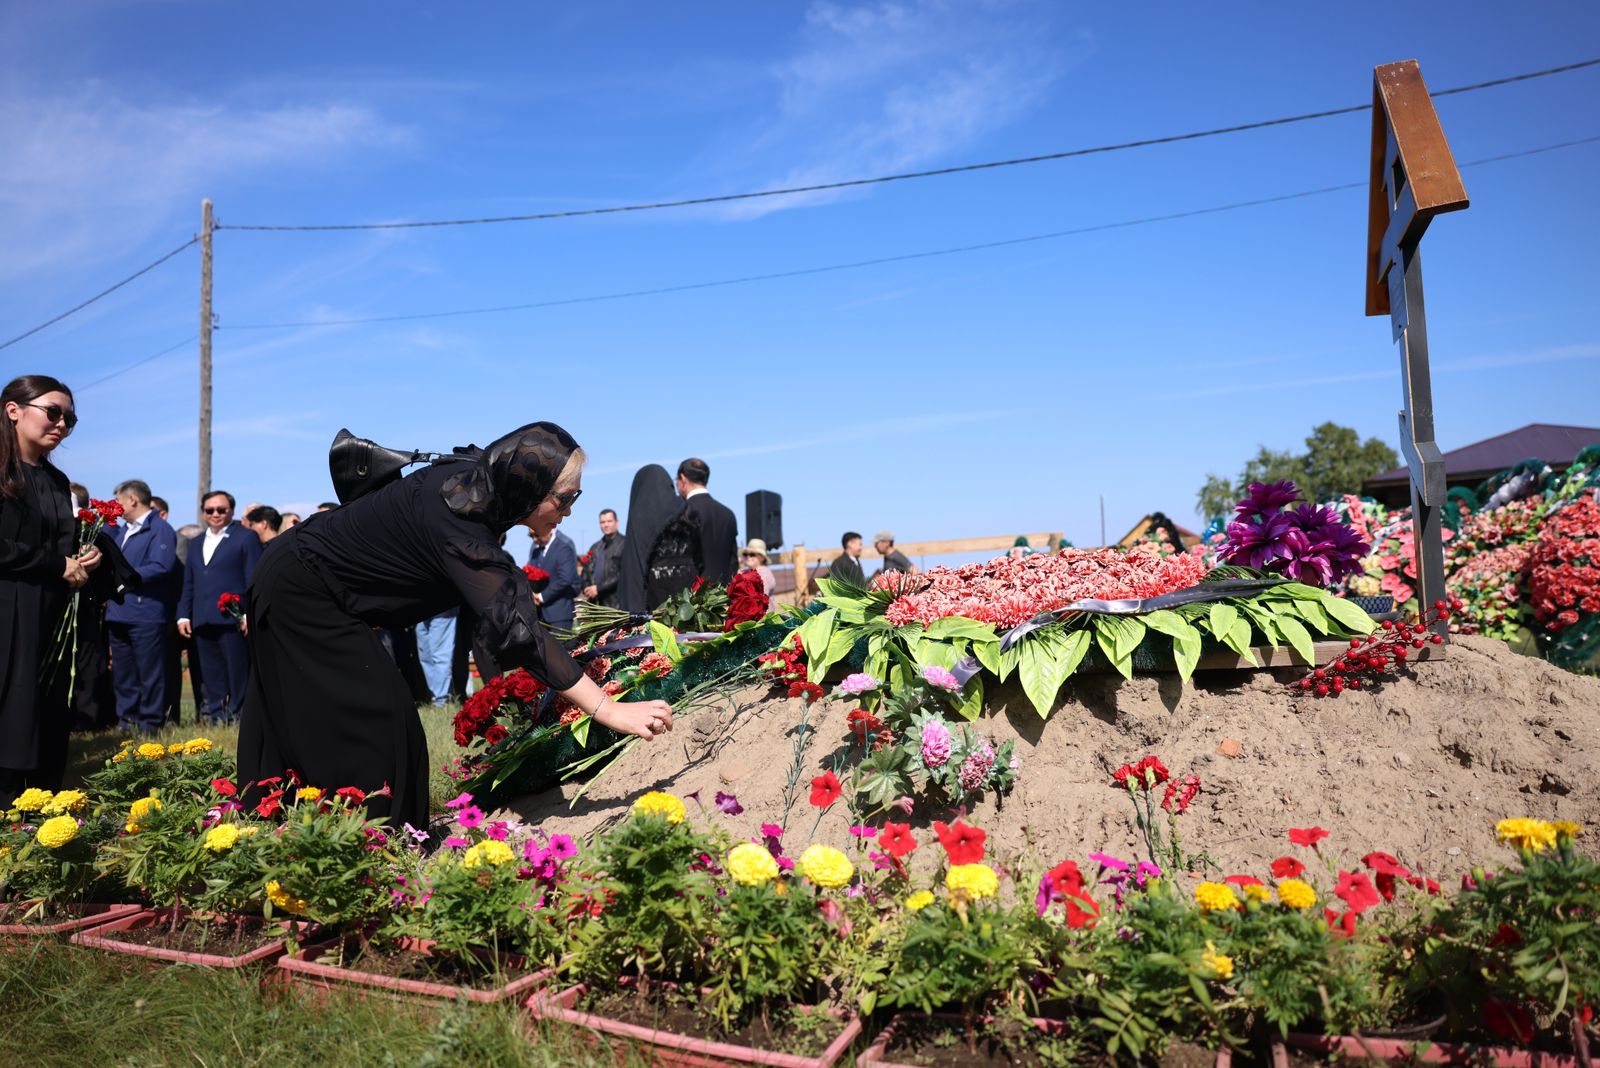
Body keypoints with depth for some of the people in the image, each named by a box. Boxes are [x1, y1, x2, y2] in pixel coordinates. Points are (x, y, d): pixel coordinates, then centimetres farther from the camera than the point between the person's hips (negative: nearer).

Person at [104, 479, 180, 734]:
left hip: (146, 613, -9)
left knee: (149, 673, -1)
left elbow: (162, 566, -20)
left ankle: (150, 724, 5)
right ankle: (127, 720, 23)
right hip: (118, 613, 9)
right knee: (122, 674, 14)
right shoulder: (123, 529, 19)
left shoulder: (160, 529, -8)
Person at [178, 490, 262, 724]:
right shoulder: (196, 543, 23)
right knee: (211, 678, 7)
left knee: (238, 674, -3)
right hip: (203, 622, 6)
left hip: (233, 619, -6)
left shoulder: (246, 537, 3)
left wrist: (249, 614, -13)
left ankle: (238, 718, 2)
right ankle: (215, 717, 12)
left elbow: (254, 580, -4)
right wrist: (183, 615, 12)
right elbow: (188, 584, 23)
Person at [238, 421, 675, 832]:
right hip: (299, 595, -9)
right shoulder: (454, 524, -35)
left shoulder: (473, 478, -11)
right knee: (373, 728, -11)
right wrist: (610, 710, -42)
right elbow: (516, 630, -40)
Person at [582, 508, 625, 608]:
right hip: (596, 602, 6)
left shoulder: (625, 544, -3)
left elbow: (623, 574, -11)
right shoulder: (595, 548, 20)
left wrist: (598, 588, -13)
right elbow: (587, 572, 20)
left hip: (616, 602, -6)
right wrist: (586, 590, -1)